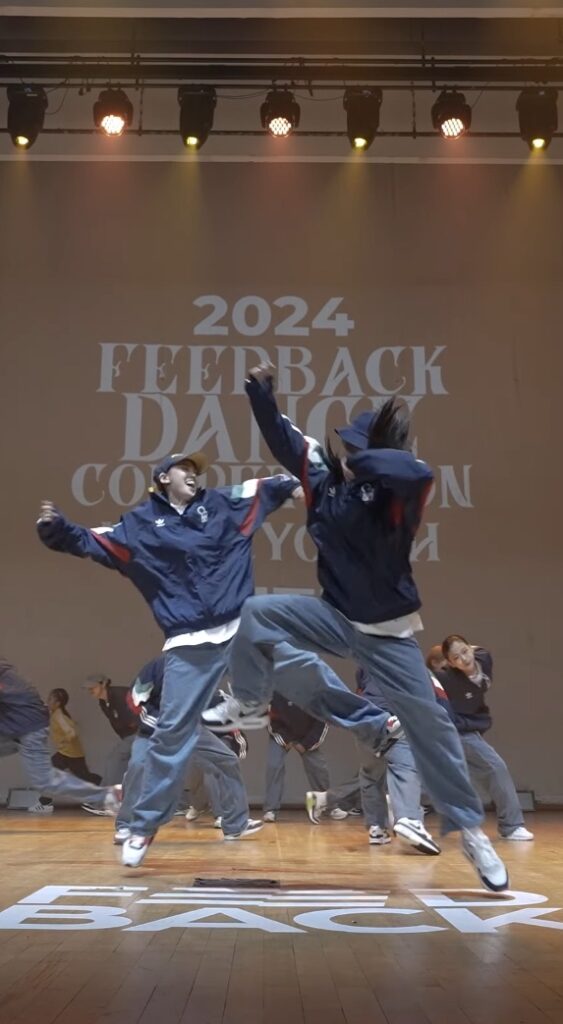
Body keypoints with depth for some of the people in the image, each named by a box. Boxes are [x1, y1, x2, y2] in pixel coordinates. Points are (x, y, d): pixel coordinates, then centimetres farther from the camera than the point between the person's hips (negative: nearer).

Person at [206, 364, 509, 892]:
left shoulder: (397, 490, -19)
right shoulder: (323, 470, -4)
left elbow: (419, 470, -43)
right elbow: (281, 436, 5)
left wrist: (361, 462, -32)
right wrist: (261, 390, -6)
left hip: (386, 629, -4)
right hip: (335, 616, 4)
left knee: (429, 723, -3)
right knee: (256, 612, -14)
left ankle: (469, 828, 12)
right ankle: (249, 702, 7)